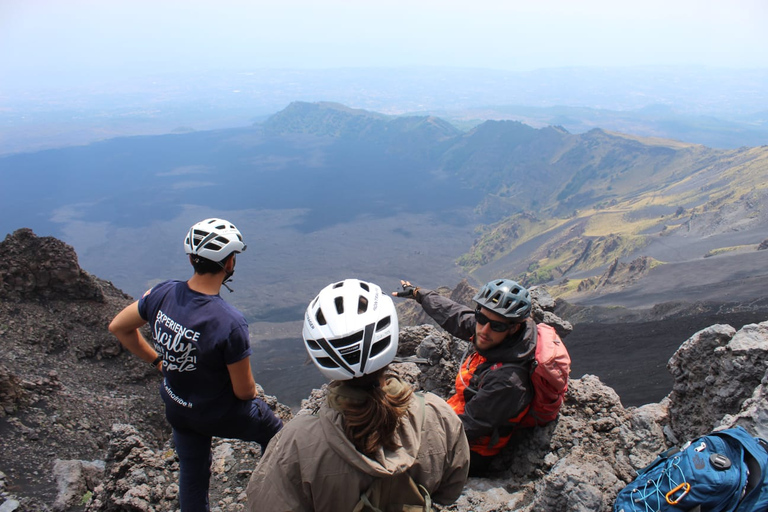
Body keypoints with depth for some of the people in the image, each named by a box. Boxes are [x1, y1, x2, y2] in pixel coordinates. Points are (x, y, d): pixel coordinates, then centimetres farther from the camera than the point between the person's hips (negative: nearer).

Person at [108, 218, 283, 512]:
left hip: (177, 408, 5)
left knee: (192, 473, 26)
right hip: (221, 415, -5)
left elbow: (118, 327, 0)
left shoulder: (162, 293, -19)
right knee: (275, 434, 24)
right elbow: (243, 391, -24)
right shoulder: (230, 323, -36)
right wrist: (253, 391, 0)